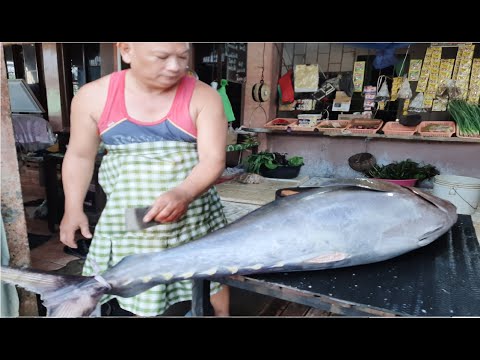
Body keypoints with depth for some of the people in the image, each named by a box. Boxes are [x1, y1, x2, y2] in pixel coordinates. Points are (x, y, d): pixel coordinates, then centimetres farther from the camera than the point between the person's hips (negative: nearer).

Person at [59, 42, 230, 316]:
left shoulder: (204, 97, -11)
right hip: (128, 215, 1)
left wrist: (184, 194, -33)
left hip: (193, 210, 0)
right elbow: (80, 155, 5)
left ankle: (223, 313, 42)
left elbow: (214, 159, -16)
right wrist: (73, 209, 1)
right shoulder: (93, 96, -6)